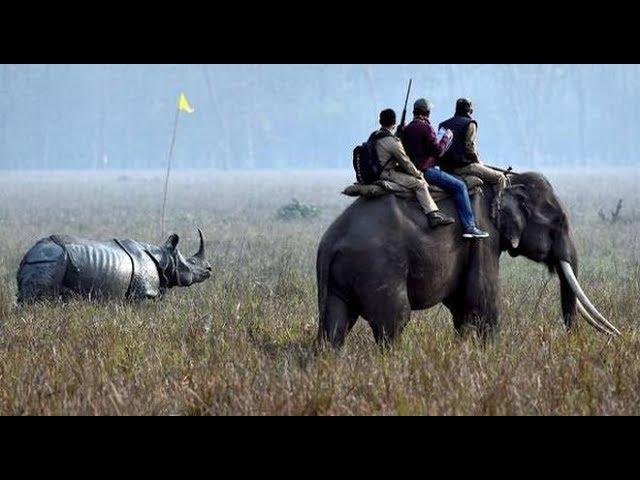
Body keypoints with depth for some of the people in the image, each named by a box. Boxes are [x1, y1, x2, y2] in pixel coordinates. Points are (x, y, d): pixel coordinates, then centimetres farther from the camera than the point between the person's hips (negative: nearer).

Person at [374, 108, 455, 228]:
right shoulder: (391, 141, -19)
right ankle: (433, 215, -14)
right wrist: (418, 174, 3)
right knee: (419, 184, -9)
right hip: (387, 175, -10)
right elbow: (405, 162, -11)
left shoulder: (374, 136, 10)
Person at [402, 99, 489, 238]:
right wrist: (447, 137, 0)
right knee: (460, 186, -8)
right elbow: (438, 151, -15)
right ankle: (469, 226, -15)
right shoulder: (425, 127, -13)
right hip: (426, 170, -10)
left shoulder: (406, 129, 14)